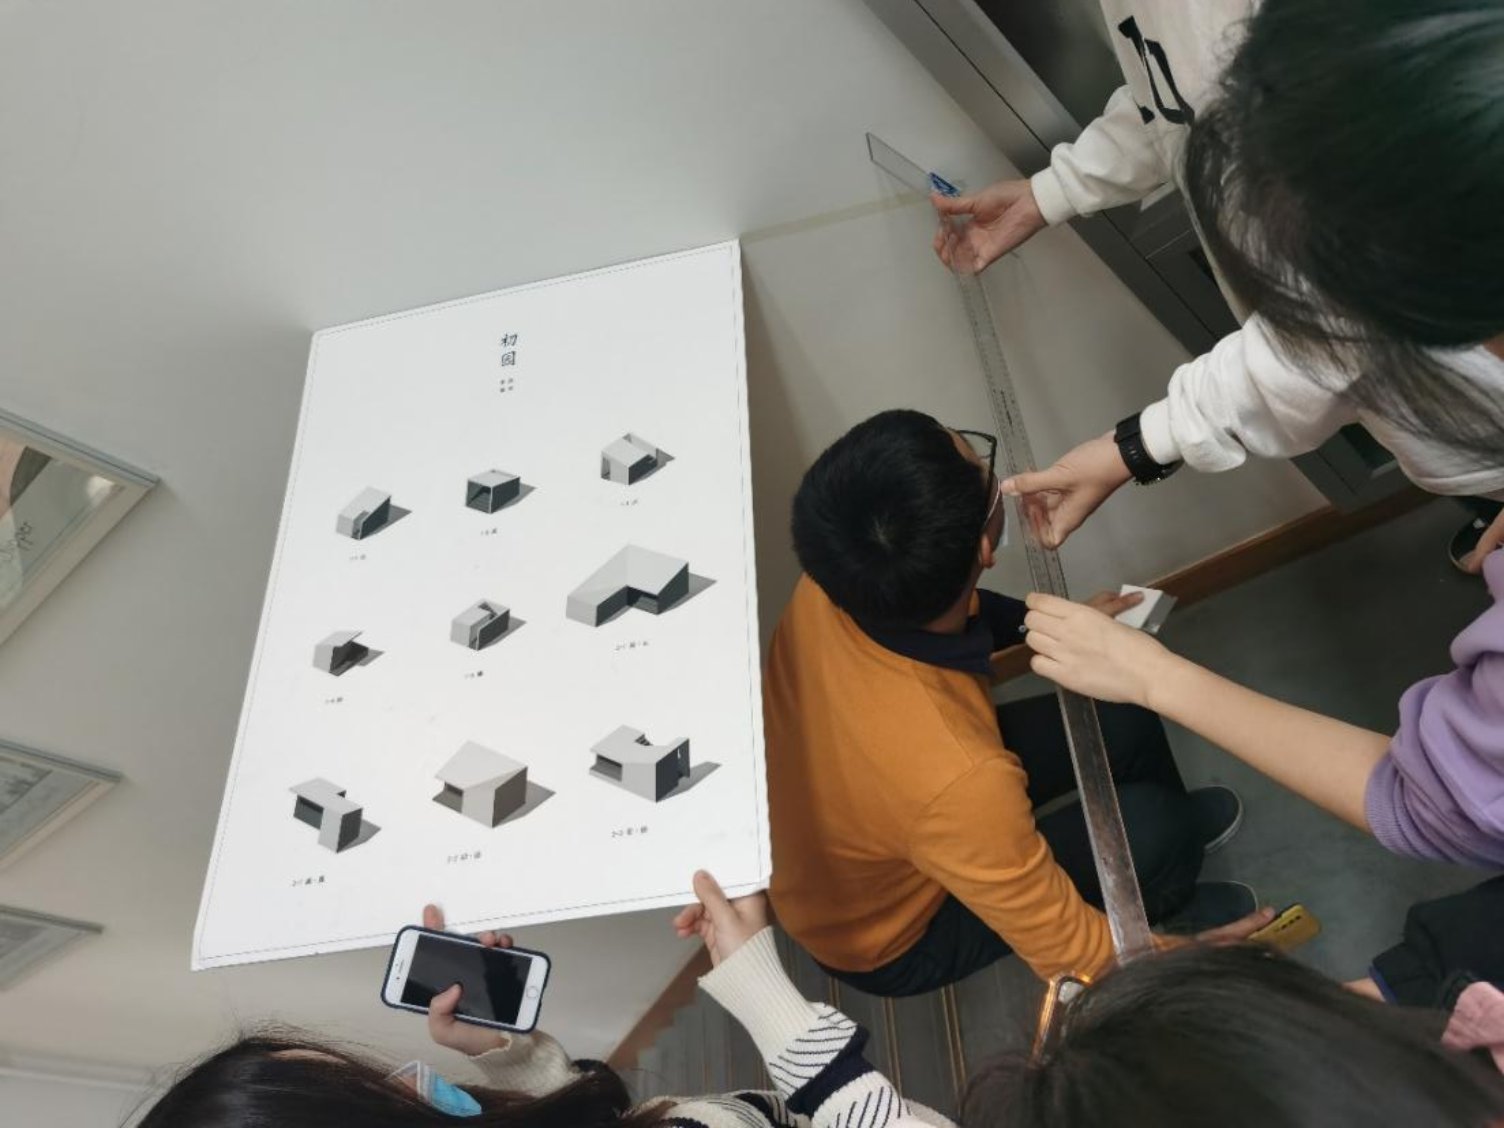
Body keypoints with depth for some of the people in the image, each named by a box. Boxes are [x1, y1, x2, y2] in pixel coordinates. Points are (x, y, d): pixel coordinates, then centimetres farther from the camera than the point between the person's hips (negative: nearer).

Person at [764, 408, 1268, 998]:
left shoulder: (830, 584, -25)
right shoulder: (956, 777, -45)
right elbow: (1071, 954, -25)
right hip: (885, 939, -5)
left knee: (1122, 720, 1)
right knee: (1152, 823, -11)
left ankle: (1182, 825, 35)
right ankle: (1156, 911, 26)